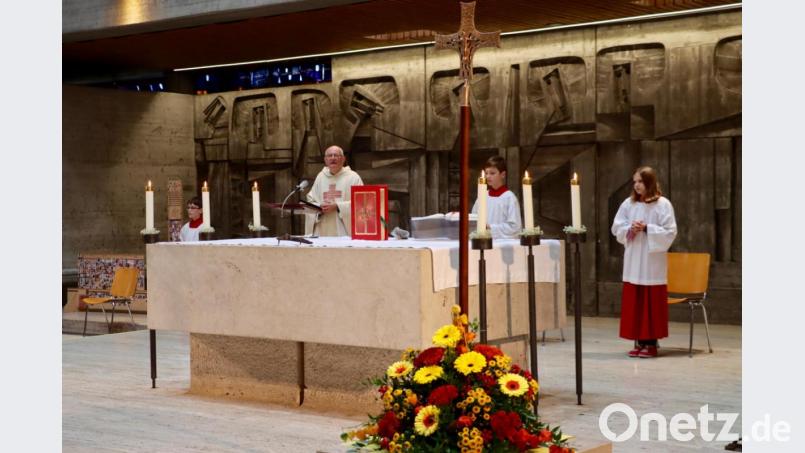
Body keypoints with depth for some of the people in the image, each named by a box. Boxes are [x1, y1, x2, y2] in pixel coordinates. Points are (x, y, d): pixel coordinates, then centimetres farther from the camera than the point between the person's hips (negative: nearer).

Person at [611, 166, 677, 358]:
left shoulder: (663, 204, -5)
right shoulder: (628, 203, 8)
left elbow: (670, 232, -8)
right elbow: (616, 228, 8)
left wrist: (647, 228, -17)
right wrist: (629, 229, -11)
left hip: (652, 261, -4)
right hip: (633, 261, 4)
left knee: (652, 302, -2)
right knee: (634, 301, 4)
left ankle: (651, 342, 4)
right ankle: (639, 342, 10)